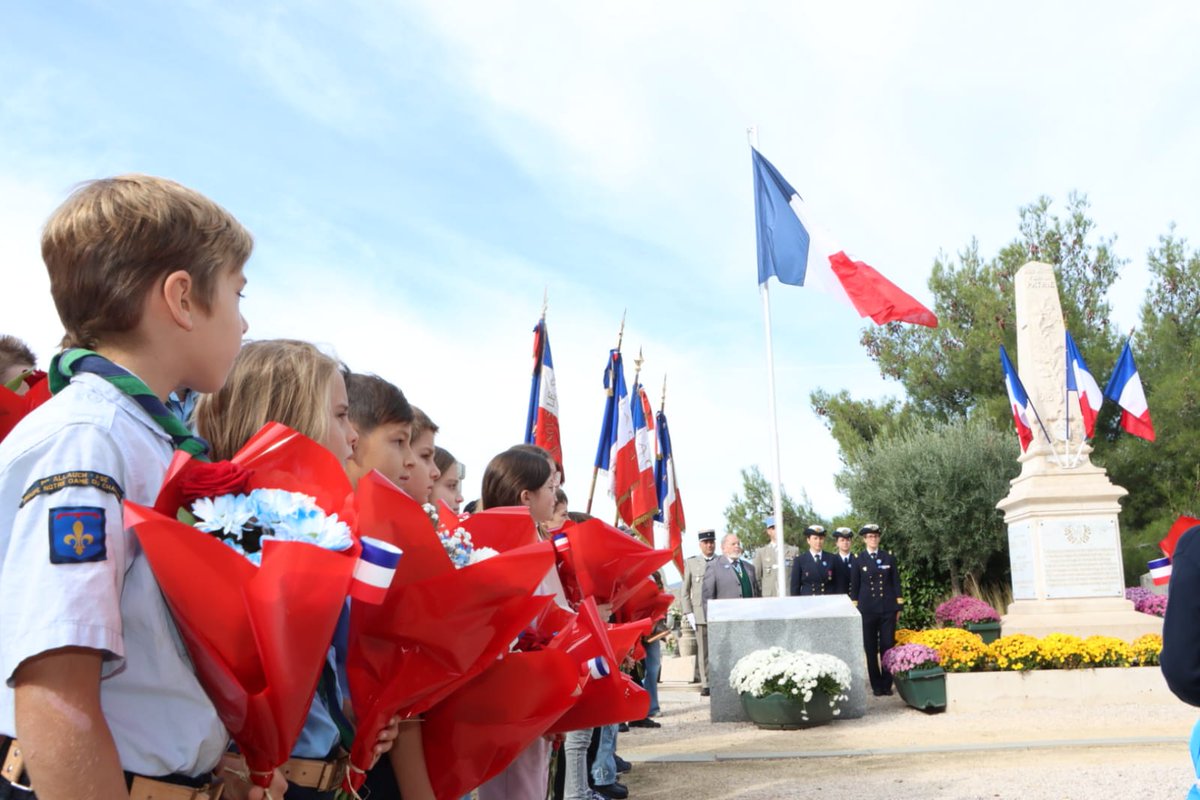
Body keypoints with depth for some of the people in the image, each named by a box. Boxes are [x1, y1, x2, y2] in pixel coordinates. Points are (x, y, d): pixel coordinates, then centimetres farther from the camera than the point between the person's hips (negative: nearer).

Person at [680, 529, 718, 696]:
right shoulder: (691, 563, 10)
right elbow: (684, 591, 10)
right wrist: (688, 613, 2)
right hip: (700, 615, 0)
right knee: (703, 652, 0)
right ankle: (706, 685, 6)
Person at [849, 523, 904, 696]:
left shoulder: (889, 558, 7)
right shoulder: (859, 560, 3)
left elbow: (896, 583, 9)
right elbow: (854, 586, 6)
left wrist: (898, 607, 5)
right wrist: (855, 609, 2)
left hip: (888, 610, 1)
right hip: (867, 610, -1)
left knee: (887, 647, 1)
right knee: (871, 649, 3)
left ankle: (887, 684, 11)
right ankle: (876, 685, 11)